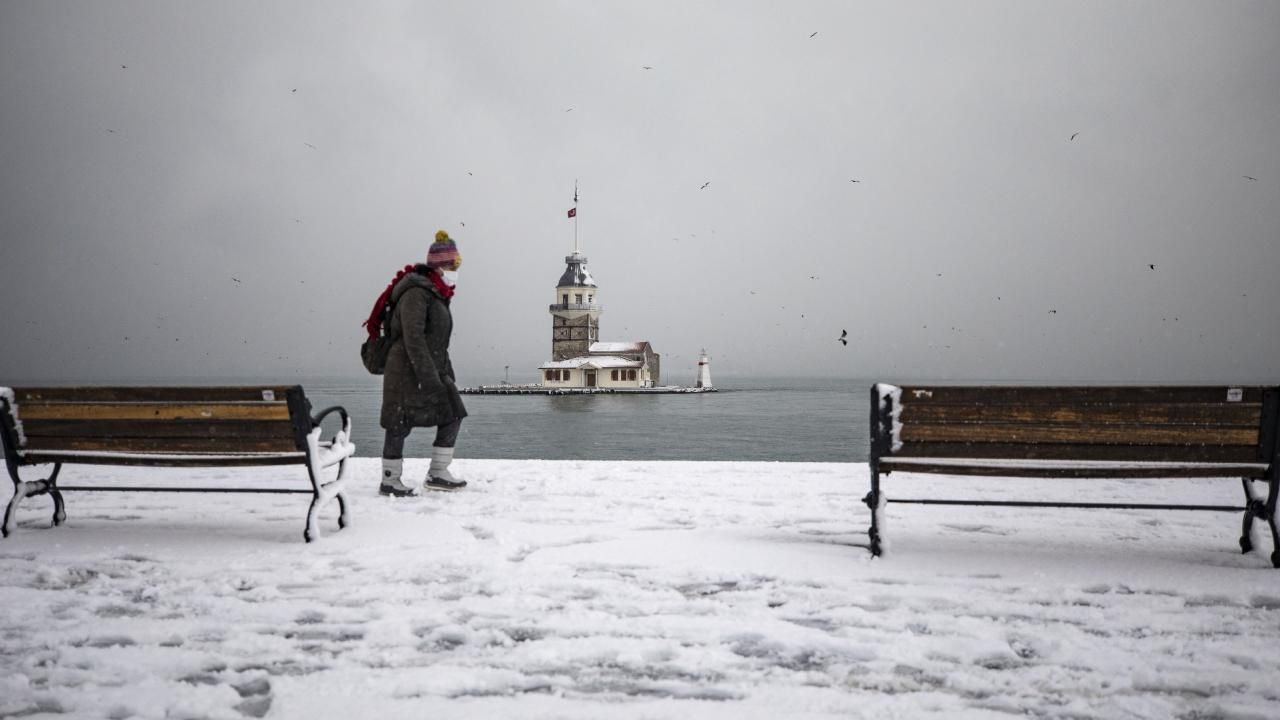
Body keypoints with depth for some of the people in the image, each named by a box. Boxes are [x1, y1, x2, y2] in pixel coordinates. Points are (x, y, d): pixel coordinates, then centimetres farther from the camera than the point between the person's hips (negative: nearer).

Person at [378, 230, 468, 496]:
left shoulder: (437, 294, 15)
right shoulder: (416, 293, -15)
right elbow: (413, 337, -23)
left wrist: (447, 372, 21)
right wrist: (427, 375, -26)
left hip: (432, 369, 10)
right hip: (407, 370, -10)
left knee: (452, 415, 5)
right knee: (400, 425, -1)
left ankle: (437, 474, 12)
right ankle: (389, 481, 10)